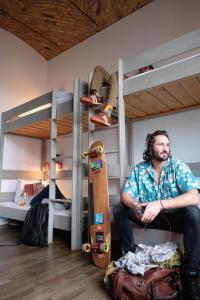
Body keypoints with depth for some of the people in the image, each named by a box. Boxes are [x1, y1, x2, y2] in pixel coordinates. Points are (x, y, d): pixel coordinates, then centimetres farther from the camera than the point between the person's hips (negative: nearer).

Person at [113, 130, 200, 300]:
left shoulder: (178, 166, -13)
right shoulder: (139, 169, -5)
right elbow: (125, 195, -9)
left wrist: (160, 204, -40)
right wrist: (134, 205, -34)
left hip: (175, 217, -2)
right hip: (149, 216, 2)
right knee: (119, 209, -14)